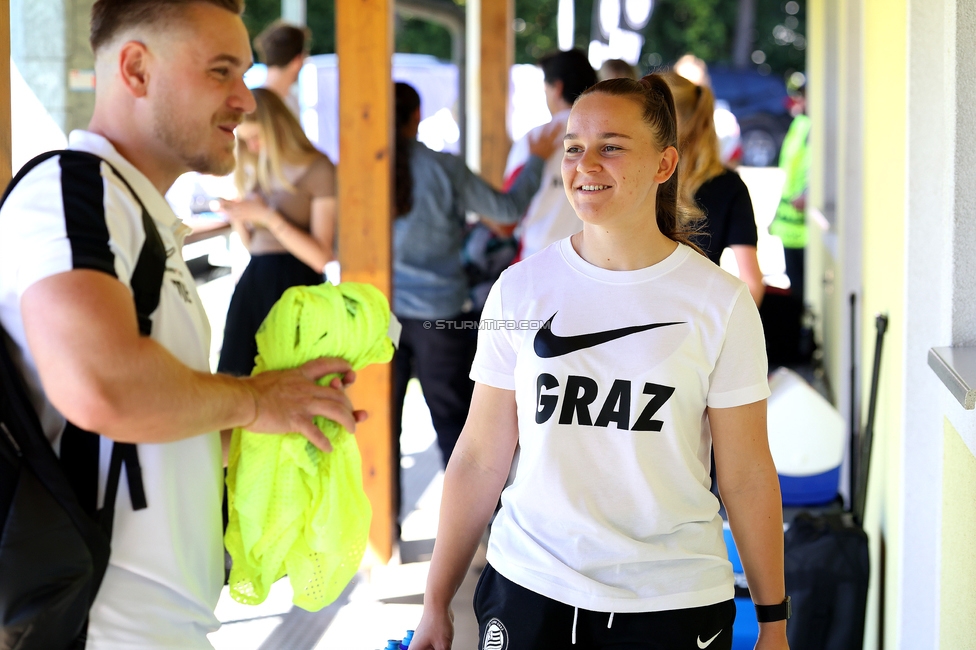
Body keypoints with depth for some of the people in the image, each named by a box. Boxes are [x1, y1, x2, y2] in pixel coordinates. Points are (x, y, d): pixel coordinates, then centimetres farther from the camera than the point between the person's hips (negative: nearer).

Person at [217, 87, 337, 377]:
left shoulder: (317, 168, -6)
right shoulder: (253, 169, 14)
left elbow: (321, 257, -11)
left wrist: (267, 216, -15)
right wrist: (237, 218, 2)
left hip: (295, 285, -7)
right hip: (253, 283, 7)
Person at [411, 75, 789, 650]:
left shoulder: (719, 301, -4)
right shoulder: (520, 290, 0)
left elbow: (748, 475, -1)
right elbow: (480, 458, 4)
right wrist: (437, 603, 4)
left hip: (672, 602, -1)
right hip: (529, 590, 1)